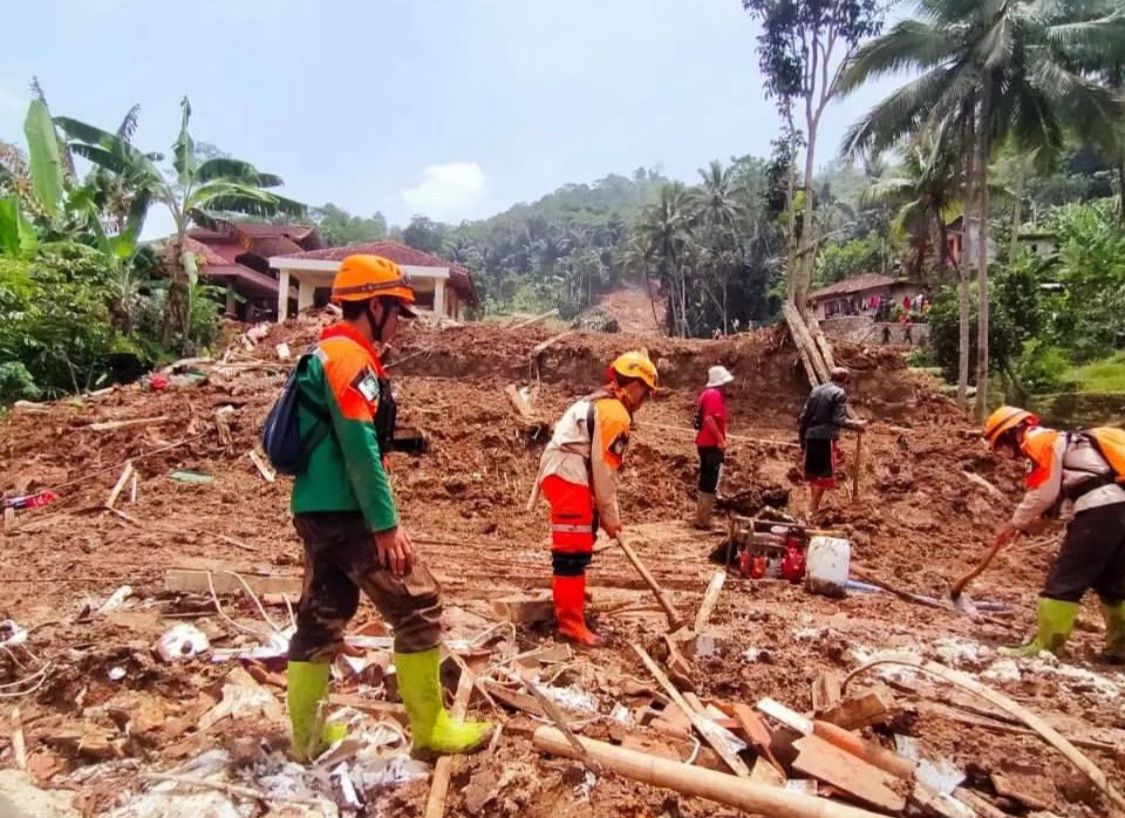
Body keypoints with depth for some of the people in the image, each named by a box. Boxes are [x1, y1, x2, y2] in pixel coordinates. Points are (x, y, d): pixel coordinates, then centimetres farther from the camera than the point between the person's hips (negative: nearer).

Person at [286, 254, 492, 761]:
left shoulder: (322, 354, 18)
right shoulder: (351, 358, -13)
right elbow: (360, 448, -21)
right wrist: (386, 524, -19)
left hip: (314, 510, 10)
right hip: (348, 514, -10)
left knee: (320, 618, 15)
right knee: (418, 609, 0)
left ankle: (306, 735, 26)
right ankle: (430, 729, 10)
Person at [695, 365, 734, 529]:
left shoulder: (707, 393, 15)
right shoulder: (715, 394, -14)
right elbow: (710, 419, -26)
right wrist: (721, 440, -22)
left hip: (704, 443, 10)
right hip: (713, 445, -10)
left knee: (705, 481, 15)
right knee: (711, 484, -6)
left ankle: (701, 518, 21)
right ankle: (703, 520, -3)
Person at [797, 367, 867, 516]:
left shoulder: (816, 390, 14)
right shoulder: (839, 393, -5)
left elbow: (803, 417, 12)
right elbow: (839, 420, -15)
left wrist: (802, 439, 18)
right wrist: (857, 424, -2)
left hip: (810, 436, 6)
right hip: (826, 438, -6)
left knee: (813, 473, 17)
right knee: (824, 474, 1)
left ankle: (813, 506, 27)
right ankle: (813, 510, -1)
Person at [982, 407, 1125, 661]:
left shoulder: (1040, 442, -3)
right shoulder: (1054, 441, 26)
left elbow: (1042, 494, -10)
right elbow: (1055, 493, 24)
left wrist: (1014, 523, 3)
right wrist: (1025, 523, 16)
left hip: (1099, 509, -10)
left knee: (1065, 579, -5)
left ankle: (1044, 645, -2)